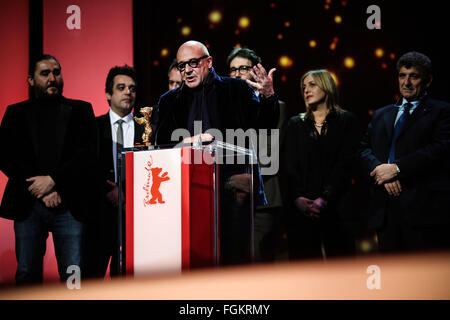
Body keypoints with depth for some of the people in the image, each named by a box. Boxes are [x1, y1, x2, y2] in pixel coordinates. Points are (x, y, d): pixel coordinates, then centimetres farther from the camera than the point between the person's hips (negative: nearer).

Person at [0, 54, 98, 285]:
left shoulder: (80, 110, 11)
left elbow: (88, 155, 1)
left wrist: (53, 180, -11)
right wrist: (41, 190, -8)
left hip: (69, 205, -1)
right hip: (28, 206, 1)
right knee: (26, 276, 1)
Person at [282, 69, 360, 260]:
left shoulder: (346, 121, 8)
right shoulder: (295, 124, 17)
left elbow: (345, 163, -2)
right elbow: (289, 165, 7)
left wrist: (325, 198, -14)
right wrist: (297, 198, -10)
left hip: (336, 207, -2)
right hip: (301, 208, 2)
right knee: (302, 258, -4)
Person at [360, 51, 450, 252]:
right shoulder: (381, 115, 23)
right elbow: (364, 150, 13)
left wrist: (396, 168, -12)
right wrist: (382, 172, -8)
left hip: (424, 210, -5)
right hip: (385, 210, 5)